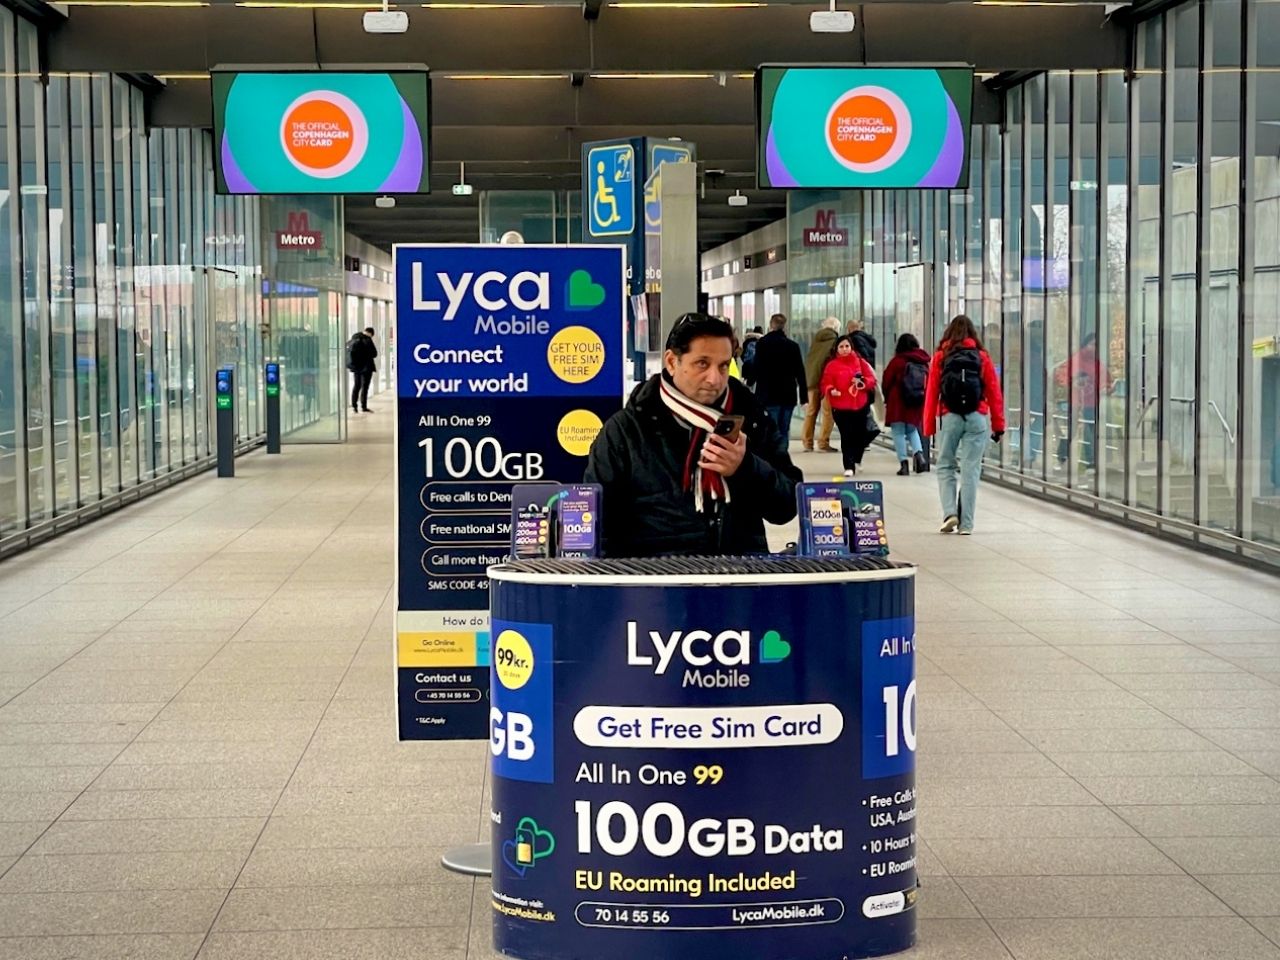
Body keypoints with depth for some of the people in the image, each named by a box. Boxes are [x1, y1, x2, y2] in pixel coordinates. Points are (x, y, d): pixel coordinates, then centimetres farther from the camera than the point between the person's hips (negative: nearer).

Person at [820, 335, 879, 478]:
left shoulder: (860, 362, 7)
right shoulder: (832, 365, 3)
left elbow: (872, 379, 5)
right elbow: (826, 384, 1)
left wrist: (863, 382, -15)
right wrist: (831, 390, -19)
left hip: (860, 406, 2)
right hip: (840, 407, -2)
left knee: (861, 434, 4)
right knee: (846, 437, -4)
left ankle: (856, 460, 31)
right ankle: (849, 466, 1)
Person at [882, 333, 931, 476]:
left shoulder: (898, 361, -7)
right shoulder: (924, 363, 4)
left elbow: (886, 381, -3)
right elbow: (928, 383, 0)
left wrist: (886, 398, 11)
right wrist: (923, 397, 9)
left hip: (897, 403, -4)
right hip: (917, 404, 4)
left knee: (898, 432, 2)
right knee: (912, 430, 20)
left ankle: (904, 463, -6)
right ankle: (919, 454, -3)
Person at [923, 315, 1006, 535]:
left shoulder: (940, 357, 3)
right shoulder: (982, 357, 4)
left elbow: (931, 393, 2)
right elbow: (994, 393, 4)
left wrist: (929, 426, 7)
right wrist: (998, 425, 9)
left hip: (949, 417, 0)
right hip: (977, 418, 0)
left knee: (945, 466, 12)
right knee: (971, 470, 2)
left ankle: (950, 513, -5)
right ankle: (966, 524, 2)